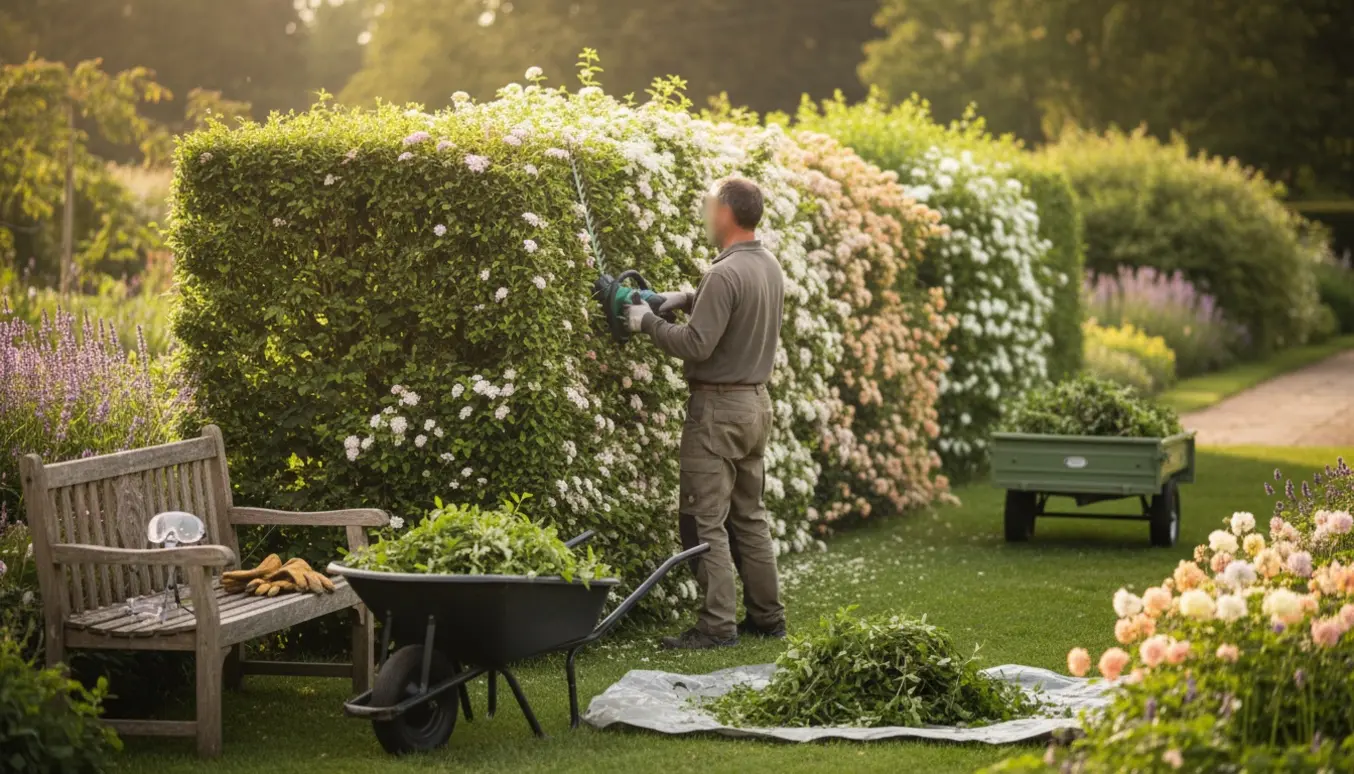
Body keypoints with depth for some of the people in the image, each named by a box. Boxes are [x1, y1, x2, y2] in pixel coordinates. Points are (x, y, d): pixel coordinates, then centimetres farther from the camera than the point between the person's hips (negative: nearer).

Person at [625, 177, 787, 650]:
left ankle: (717, 625, -5)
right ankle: (767, 615, 20)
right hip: (756, 401, 9)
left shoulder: (725, 274, -20)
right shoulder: (770, 266, 8)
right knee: (749, 515, 16)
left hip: (718, 407, -9)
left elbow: (695, 345, -22)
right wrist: (690, 299, 12)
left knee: (705, 521, -4)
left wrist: (647, 322, -9)